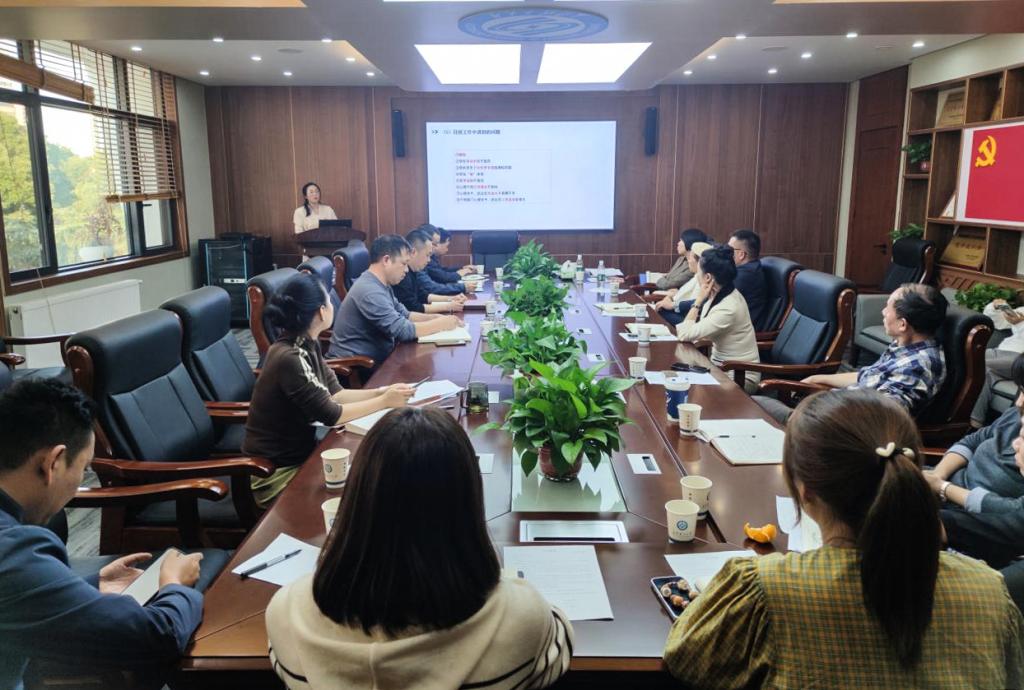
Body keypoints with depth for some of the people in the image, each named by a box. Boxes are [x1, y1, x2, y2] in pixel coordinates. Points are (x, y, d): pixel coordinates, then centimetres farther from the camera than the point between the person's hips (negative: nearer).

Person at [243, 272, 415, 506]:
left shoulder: (307, 345, 0)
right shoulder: (289, 358, -27)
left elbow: (335, 394, 2)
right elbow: (330, 415, -21)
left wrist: (381, 391, -9)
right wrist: (384, 402, -14)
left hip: (300, 452, 8)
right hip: (276, 470, -8)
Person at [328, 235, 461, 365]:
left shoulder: (381, 285, 8)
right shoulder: (369, 291, -23)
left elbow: (404, 315, 15)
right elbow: (402, 330, -26)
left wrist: (435, 317, 0)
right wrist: (441, 324, -16)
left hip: (371, 359, 9)